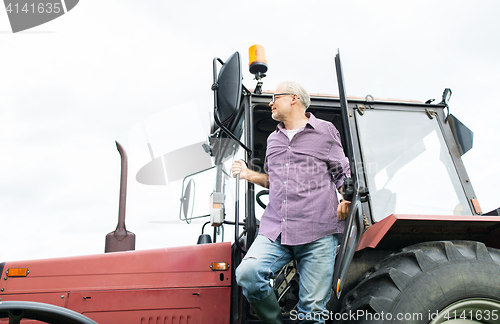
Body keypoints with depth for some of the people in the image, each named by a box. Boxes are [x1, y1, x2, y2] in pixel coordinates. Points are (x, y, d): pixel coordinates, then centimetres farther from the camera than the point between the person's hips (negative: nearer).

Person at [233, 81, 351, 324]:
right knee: (247, 273, -21)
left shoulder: (325, 131, 10)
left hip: (318, 233, -3)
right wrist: (249, 174, 15)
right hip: (274, 231, 4)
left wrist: (346, 199, -8)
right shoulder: (273, 139, 25)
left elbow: (343, 174, 11)